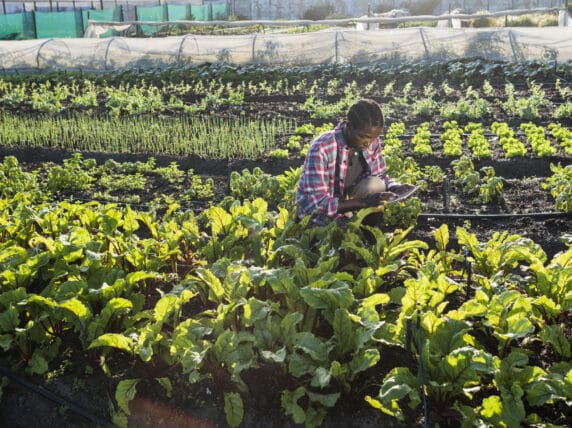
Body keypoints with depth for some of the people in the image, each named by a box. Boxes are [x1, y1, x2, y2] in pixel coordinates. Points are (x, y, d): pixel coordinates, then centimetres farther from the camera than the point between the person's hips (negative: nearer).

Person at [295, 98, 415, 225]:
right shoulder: (321, 149, -28)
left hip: (349, 215, 6)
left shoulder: (372, 143, -10)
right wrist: (364, 202, -38)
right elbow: (317, 205, -30)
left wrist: (396, 188, -16)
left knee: (375, 185, -20)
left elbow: (379, 177, 7)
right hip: (321, 219, -6)